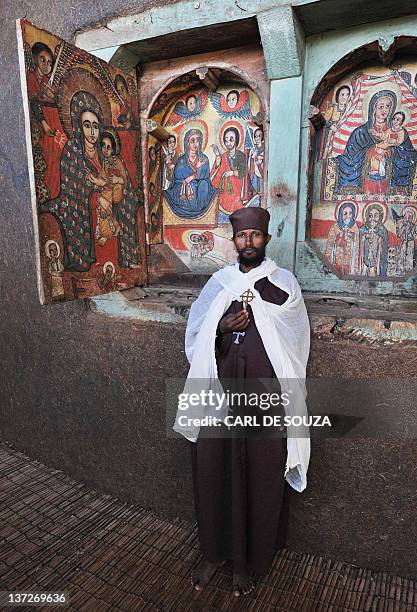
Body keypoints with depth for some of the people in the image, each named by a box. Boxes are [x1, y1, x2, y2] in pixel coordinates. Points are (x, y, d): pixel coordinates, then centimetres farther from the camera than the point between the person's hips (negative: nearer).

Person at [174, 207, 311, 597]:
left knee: (258, 477, 9)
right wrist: (221, 327, -11)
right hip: (219, 390, 2)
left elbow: (292, 340, -5)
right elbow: (195, 335, 8)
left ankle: (248, 561, 33)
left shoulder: (283, 282, 2)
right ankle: (214, 552, 35)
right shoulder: (219, 282, 9)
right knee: (213, 471, 10)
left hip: (264, 395, -2)